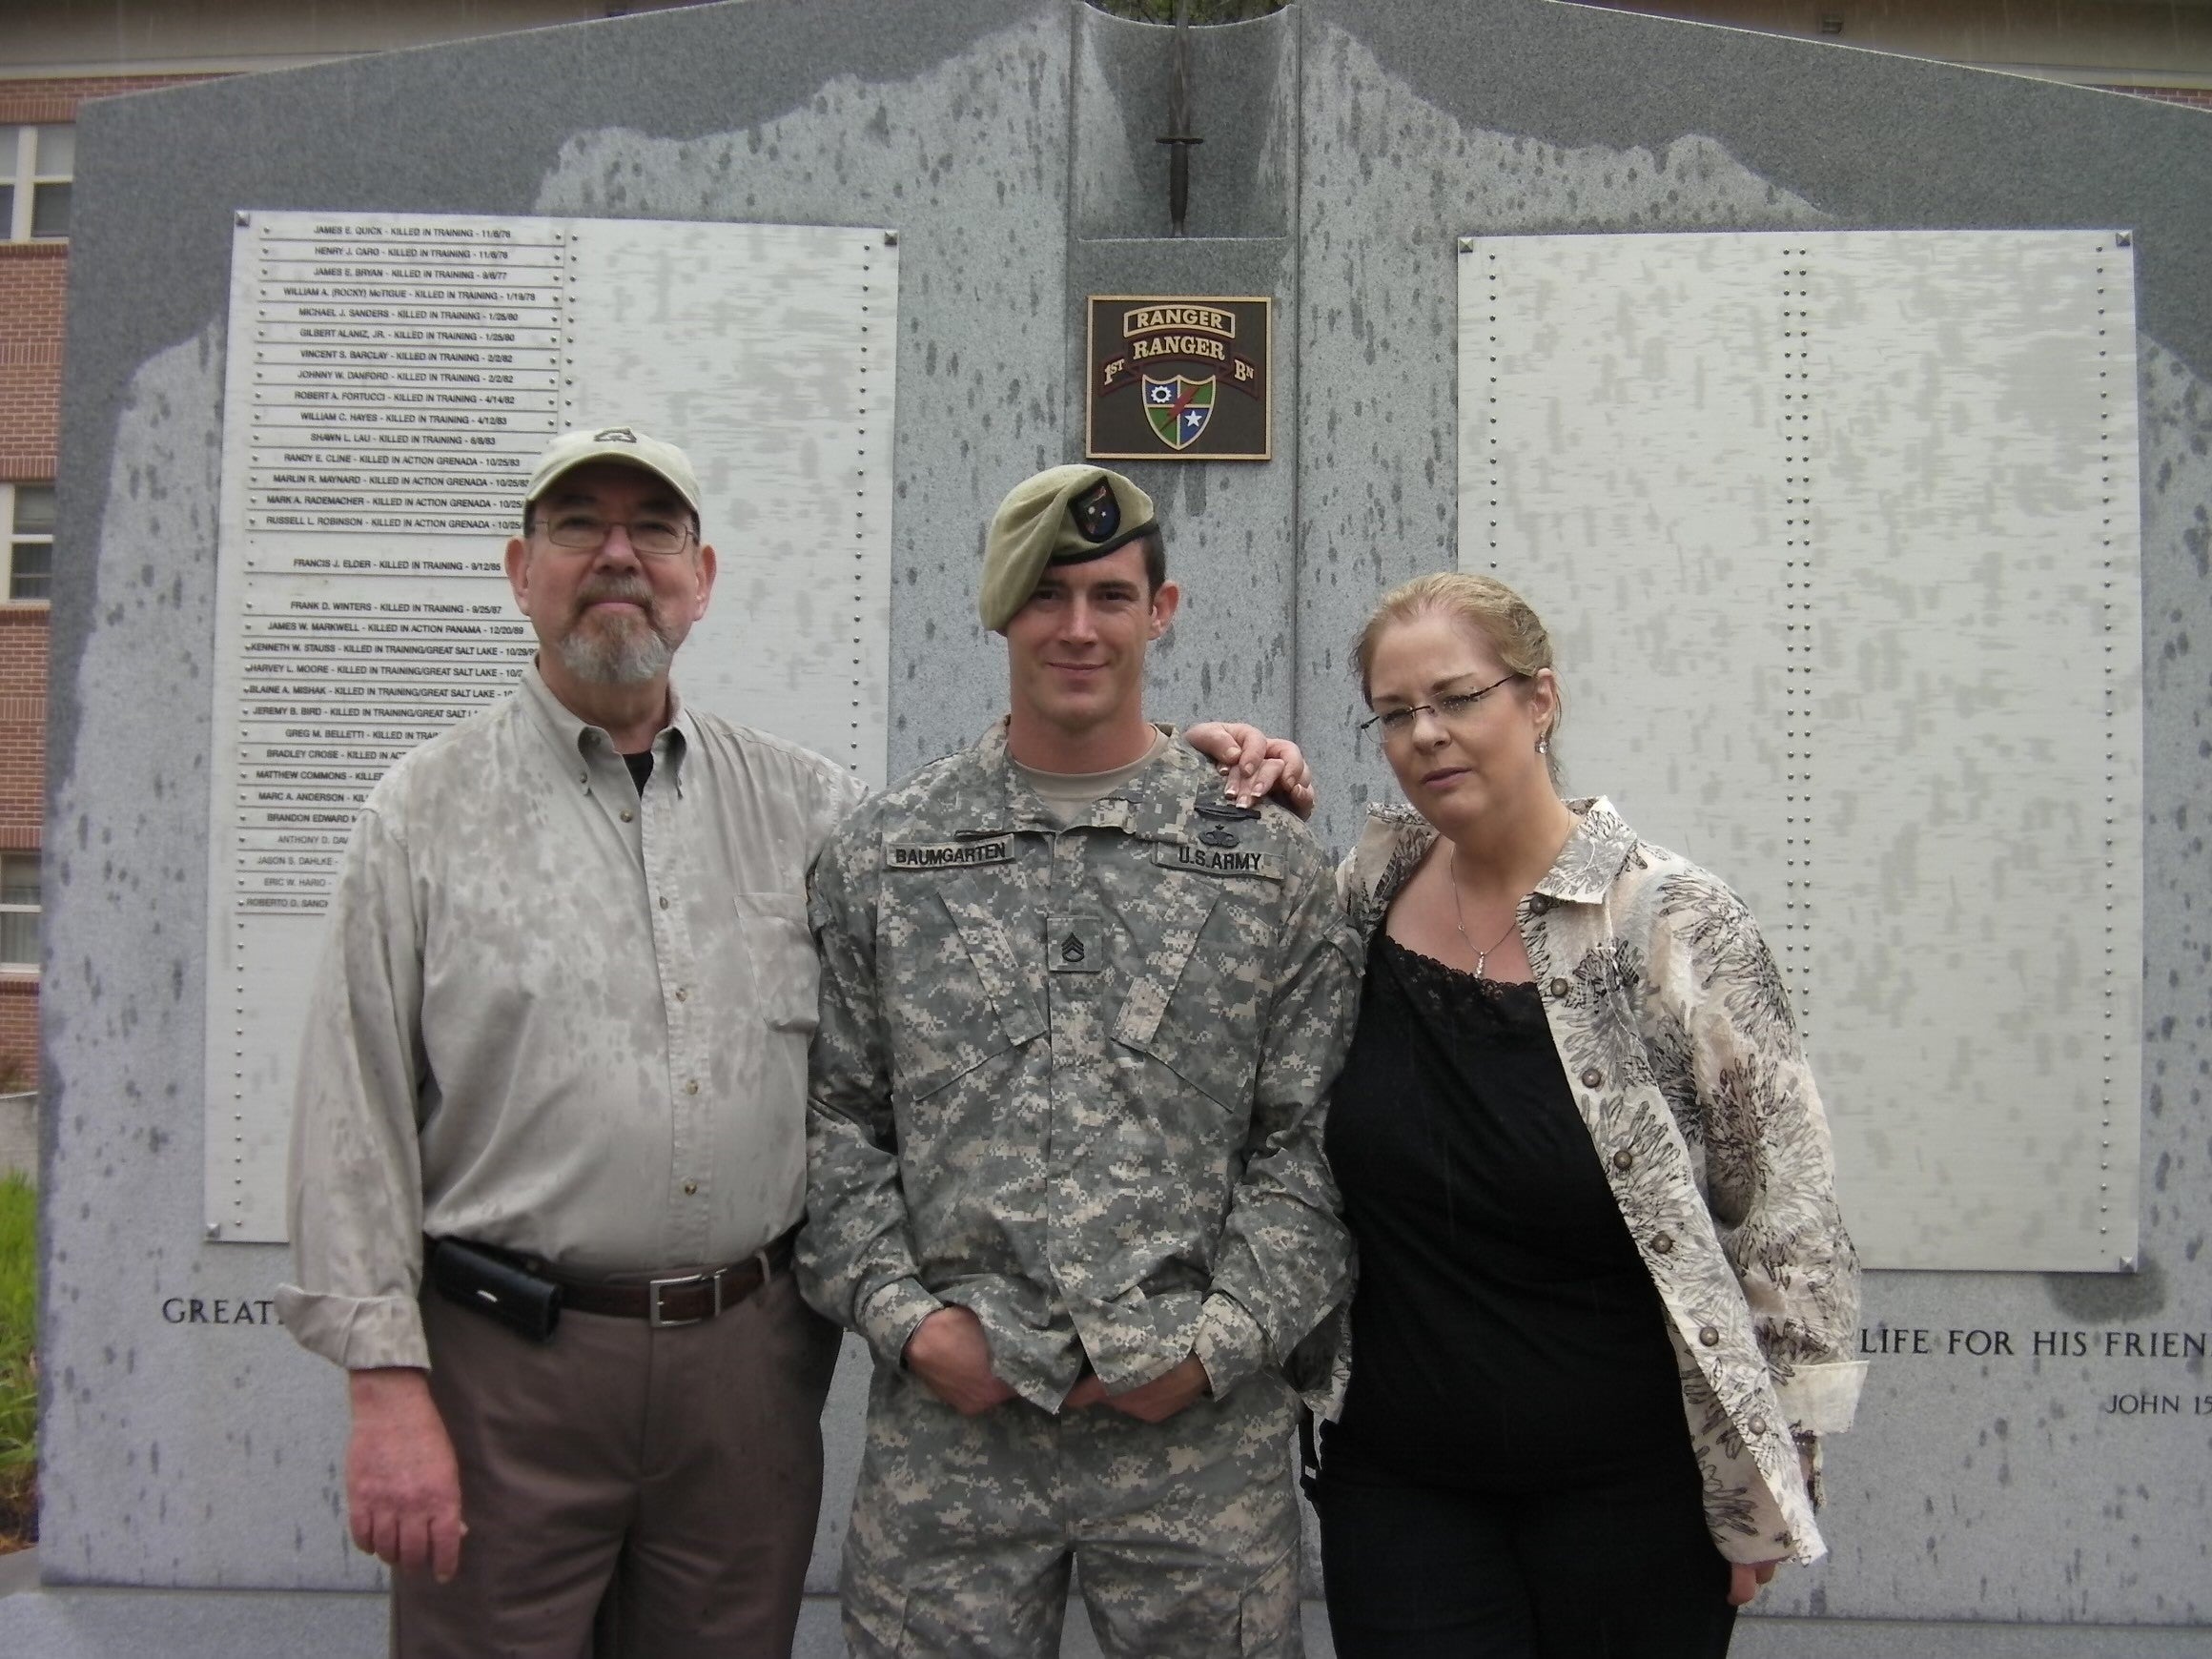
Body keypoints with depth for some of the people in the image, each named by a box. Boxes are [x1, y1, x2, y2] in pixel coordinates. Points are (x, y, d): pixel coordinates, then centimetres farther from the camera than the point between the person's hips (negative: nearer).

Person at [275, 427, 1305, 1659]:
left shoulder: (799, 804, 8)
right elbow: (357, 1118, -3)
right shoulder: (427, 815, 0)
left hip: (752, 1359, 3)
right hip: (506, 1365, -2)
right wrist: (387, 1386, -9)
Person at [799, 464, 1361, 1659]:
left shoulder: (1268, 859, 3)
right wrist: (902, 1316, -5)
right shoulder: (879, 858, 5)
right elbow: (834, 1121, 6)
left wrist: (1219, 1339, -6)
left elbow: (1310, 1143, 2)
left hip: (1203, 1419, 0)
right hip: (946, 1409, 1)